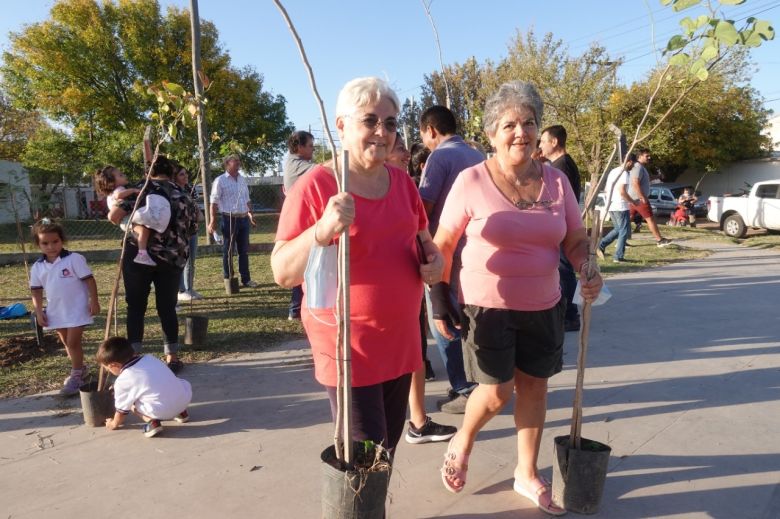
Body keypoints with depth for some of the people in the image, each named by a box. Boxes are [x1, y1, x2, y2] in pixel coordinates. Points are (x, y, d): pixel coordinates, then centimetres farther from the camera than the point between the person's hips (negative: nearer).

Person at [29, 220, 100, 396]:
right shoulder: (37, 267, 2)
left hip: (77, 309, -6)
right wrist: (39, 312, 1)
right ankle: (80, 368, 33)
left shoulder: (74, 259, -12)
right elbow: (36, 291, 8)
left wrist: (94, 302, -14)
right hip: (56, 311, 6)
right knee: (67, 343, 16)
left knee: (73, 342, -6)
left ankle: (76, 375, 6)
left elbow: (89, 280, -11)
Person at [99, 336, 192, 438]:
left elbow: (122, 408, 11)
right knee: (185, 385, 36)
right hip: (185, 398, 5)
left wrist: (114, 424, 33)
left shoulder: (122, 381, -2)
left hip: (162, 411, -5)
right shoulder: (149, 358, 13)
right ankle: (181, 412, 22)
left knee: (130, 401, 16)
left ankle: (152, 421, 0)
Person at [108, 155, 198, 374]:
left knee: (136, 306, 9)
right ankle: (172, 358, 15)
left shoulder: (141, 191, 0)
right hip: (172, 258, 2)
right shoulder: (184, 197, 10)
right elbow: (192, 229, 14)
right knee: (167, 307, 11)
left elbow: (113, 215, -8)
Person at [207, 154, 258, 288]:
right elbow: (214, 202, -9)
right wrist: (213, 221, -14)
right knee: (228, 251, 2)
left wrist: (250, 213, 17)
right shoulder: (220, 180, -5)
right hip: (230, 219, -6)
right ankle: (228, 280, 10)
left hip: (243, 219, 6)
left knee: (244, 250, 10)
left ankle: (246, 279, 17)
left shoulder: (242, 179, 13)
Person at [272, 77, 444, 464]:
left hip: (400, 338, 6)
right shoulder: (315, 185, -13)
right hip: (348, 344, -6)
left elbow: (422, 239, 19)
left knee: (389, 444, 19)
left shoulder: (402, 181, 5)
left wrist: (434, 259, -4)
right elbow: (282, 273, -17)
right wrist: (324, 229, -34)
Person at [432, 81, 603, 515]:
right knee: (497, 394, -2)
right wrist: (440, 298, -6)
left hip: (543, 307, 4)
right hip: (487, 306, -4)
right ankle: (463, 441, 33)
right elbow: (443, 243, -5)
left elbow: (576, 239, 6)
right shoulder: (472, 181, -11)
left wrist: (589, 271, -14)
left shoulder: (556, 181, 0)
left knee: (535, 387, 13)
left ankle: (528, 473, 35)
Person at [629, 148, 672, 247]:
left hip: (633, 198, 10)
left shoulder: (640, 167, 19)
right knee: (650, 219, -5)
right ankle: (660, 240, 0)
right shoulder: (638, 167, -14)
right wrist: (642, 198, -24)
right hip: (639, 198, -10)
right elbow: (635, 183, -24)